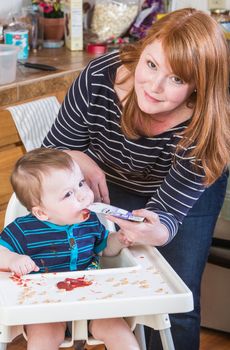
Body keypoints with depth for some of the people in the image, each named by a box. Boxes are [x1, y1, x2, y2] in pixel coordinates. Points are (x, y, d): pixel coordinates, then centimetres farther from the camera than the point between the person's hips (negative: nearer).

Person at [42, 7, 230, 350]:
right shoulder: (98, 79, -33)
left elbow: (168, 210, -32)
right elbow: (52, 151, -15)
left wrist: (156, 232, -54)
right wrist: (81, 160, -37)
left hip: (188, 193, -1)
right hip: (115, 185, 1)